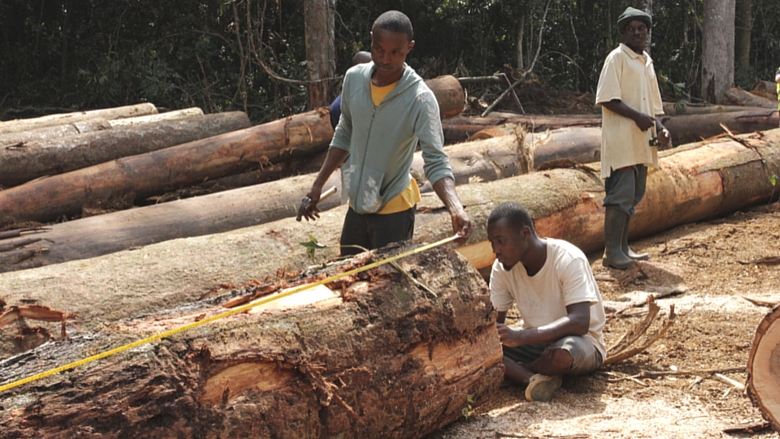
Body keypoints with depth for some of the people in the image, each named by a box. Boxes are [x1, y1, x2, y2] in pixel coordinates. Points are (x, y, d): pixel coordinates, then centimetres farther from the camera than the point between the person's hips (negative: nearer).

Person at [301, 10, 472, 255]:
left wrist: (456, 209, -40)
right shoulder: (354, 78, -5)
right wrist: (318, 184, 9)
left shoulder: (420, 99, -21)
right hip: (357, 205, 6)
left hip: (393, 210, -5)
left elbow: (436, 162, -24)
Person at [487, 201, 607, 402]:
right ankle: (533, 379, -28)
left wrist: (520, 337, -43)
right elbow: (494, 322, -4)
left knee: (564, 352, -40)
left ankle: (514, 372, -13)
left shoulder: (568, 260, -23)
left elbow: (580, 323, -34)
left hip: (580, 342, -5)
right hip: (534, 342, 5)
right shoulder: (502, 267, -6)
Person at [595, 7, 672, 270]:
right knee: (621, 194, -12)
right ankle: (612, 252, -11)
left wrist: (659, 128, 7)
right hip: (621, 139, -8)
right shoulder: (617, 58, -7)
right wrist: (637, 116, -21)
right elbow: (606, 99, -15)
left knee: (634, 195, 11)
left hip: (641, 141, 9)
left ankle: (622, 248, 17)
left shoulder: (646, 62, 17)